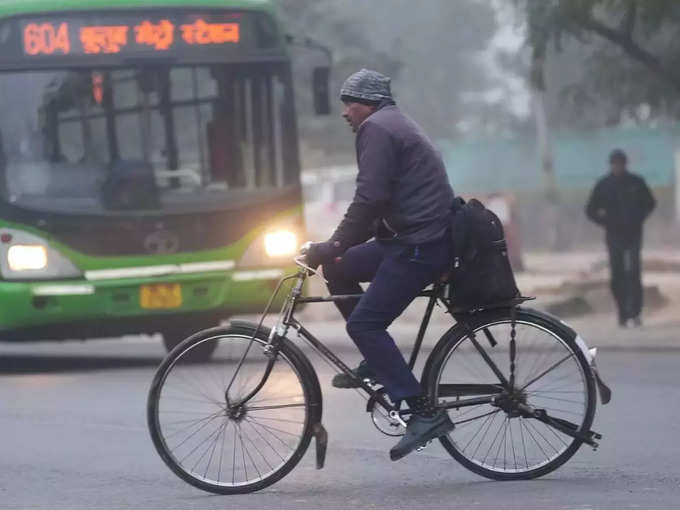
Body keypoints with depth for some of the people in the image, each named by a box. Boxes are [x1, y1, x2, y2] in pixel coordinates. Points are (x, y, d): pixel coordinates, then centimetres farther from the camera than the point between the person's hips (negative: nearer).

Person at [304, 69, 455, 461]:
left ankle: (426, 413, -18)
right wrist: (335, 249, 25)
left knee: (364, 323, -12)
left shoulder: (377, 129, -8)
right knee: (337, 268, 17)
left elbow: (370, 198, -19)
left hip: (421, 245, -10)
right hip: (418, 236, 10)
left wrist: (334, 246, -12)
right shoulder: (398, 125, 25)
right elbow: (379, 198, 28)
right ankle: (377, 363, 19)